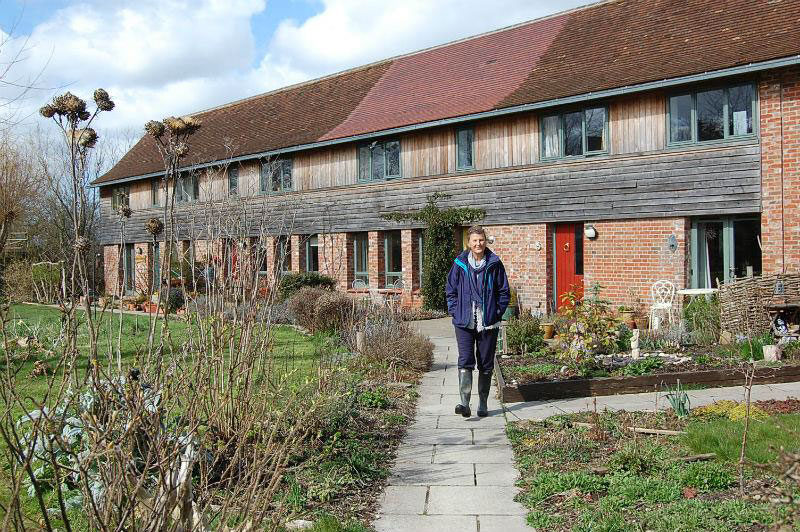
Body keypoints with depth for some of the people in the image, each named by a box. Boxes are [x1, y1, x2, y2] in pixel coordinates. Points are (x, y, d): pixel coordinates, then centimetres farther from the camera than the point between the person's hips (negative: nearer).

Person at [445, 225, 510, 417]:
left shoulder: (494, 264, 1)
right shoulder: (459, 264, 3)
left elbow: (504, 292, 7)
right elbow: (451, 291, 9)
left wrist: (497, 313, -2)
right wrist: (455, 313, 0)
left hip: (488, 323, 1)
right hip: (464, 323, 0)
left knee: (486, 364, 8)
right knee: (465, 361, -13)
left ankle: (483, 404, 19)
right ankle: (464, 403, -18)